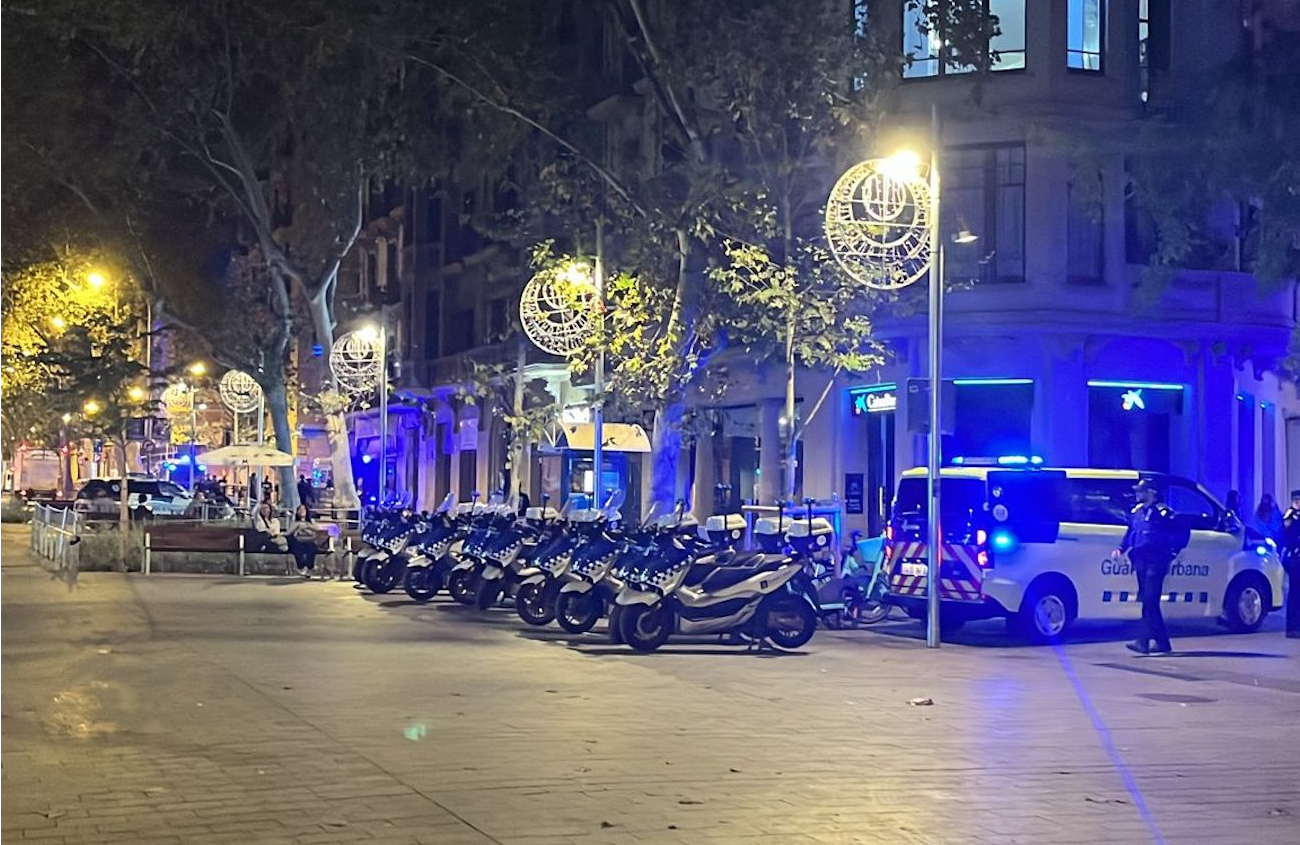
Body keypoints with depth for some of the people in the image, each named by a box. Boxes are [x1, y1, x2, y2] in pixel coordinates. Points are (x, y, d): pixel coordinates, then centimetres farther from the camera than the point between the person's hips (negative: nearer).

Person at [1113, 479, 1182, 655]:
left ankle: (1143, 641, -18)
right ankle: (1162, 642, 16)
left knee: (1150, 601, -13)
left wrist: (1170, 556, -11)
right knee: (1147, 600, 9)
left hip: (1155, 562, -8)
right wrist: (1121, 549, 12)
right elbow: (1130, 533, 25)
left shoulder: (1163, 512, -7)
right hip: (1140, 561, 8)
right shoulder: (1136, 512, 15)